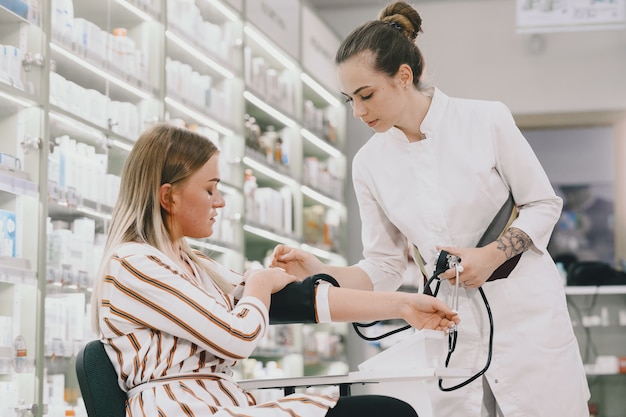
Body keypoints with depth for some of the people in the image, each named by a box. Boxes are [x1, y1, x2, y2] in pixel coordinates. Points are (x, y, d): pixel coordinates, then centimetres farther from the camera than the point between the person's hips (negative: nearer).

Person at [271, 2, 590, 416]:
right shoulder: (370, 164, 0)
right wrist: (319, 272, -11)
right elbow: (384, 267, 5)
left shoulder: (486, 120, -9)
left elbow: (544, 204, -1)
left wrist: (491, 256, -16)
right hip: (452, 331, 3)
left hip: (525, 313, -2)